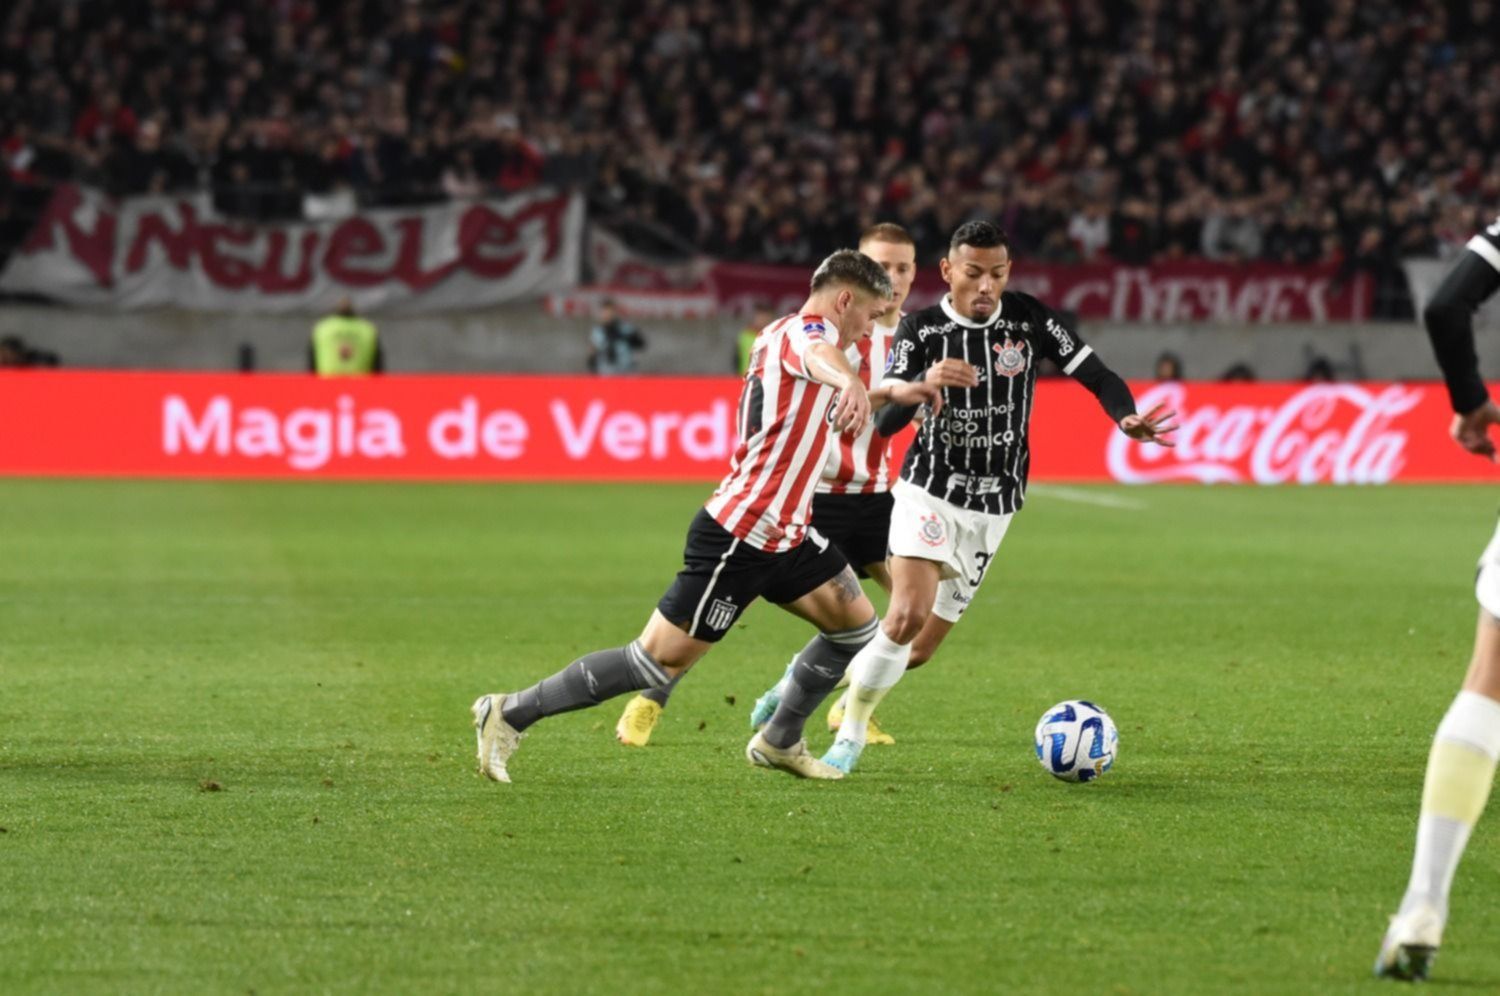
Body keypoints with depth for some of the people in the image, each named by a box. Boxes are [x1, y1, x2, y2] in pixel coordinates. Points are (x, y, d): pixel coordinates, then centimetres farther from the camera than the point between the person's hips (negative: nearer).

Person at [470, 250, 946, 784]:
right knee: (659, 660, -7)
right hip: (738, 537, -10)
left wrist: (889, 394, 34)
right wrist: (851, 384, -65)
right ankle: (510, 712, -1)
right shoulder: (805, 331, -15)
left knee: (856, 623, 12)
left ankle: (779, 741, 24)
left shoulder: (794, 334, 14)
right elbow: (820, 357, -44)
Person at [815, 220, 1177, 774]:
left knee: (922, 646, 3)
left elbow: (1096, 375, -2)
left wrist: (1127, 418, -23)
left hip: (994, 505, 3)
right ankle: (850, 736, -6)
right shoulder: (921, 330, -9)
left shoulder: (1029, 320, -5)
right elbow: (884, 420, -17)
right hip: (930, 492, -3)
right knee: (909, 614, -22)